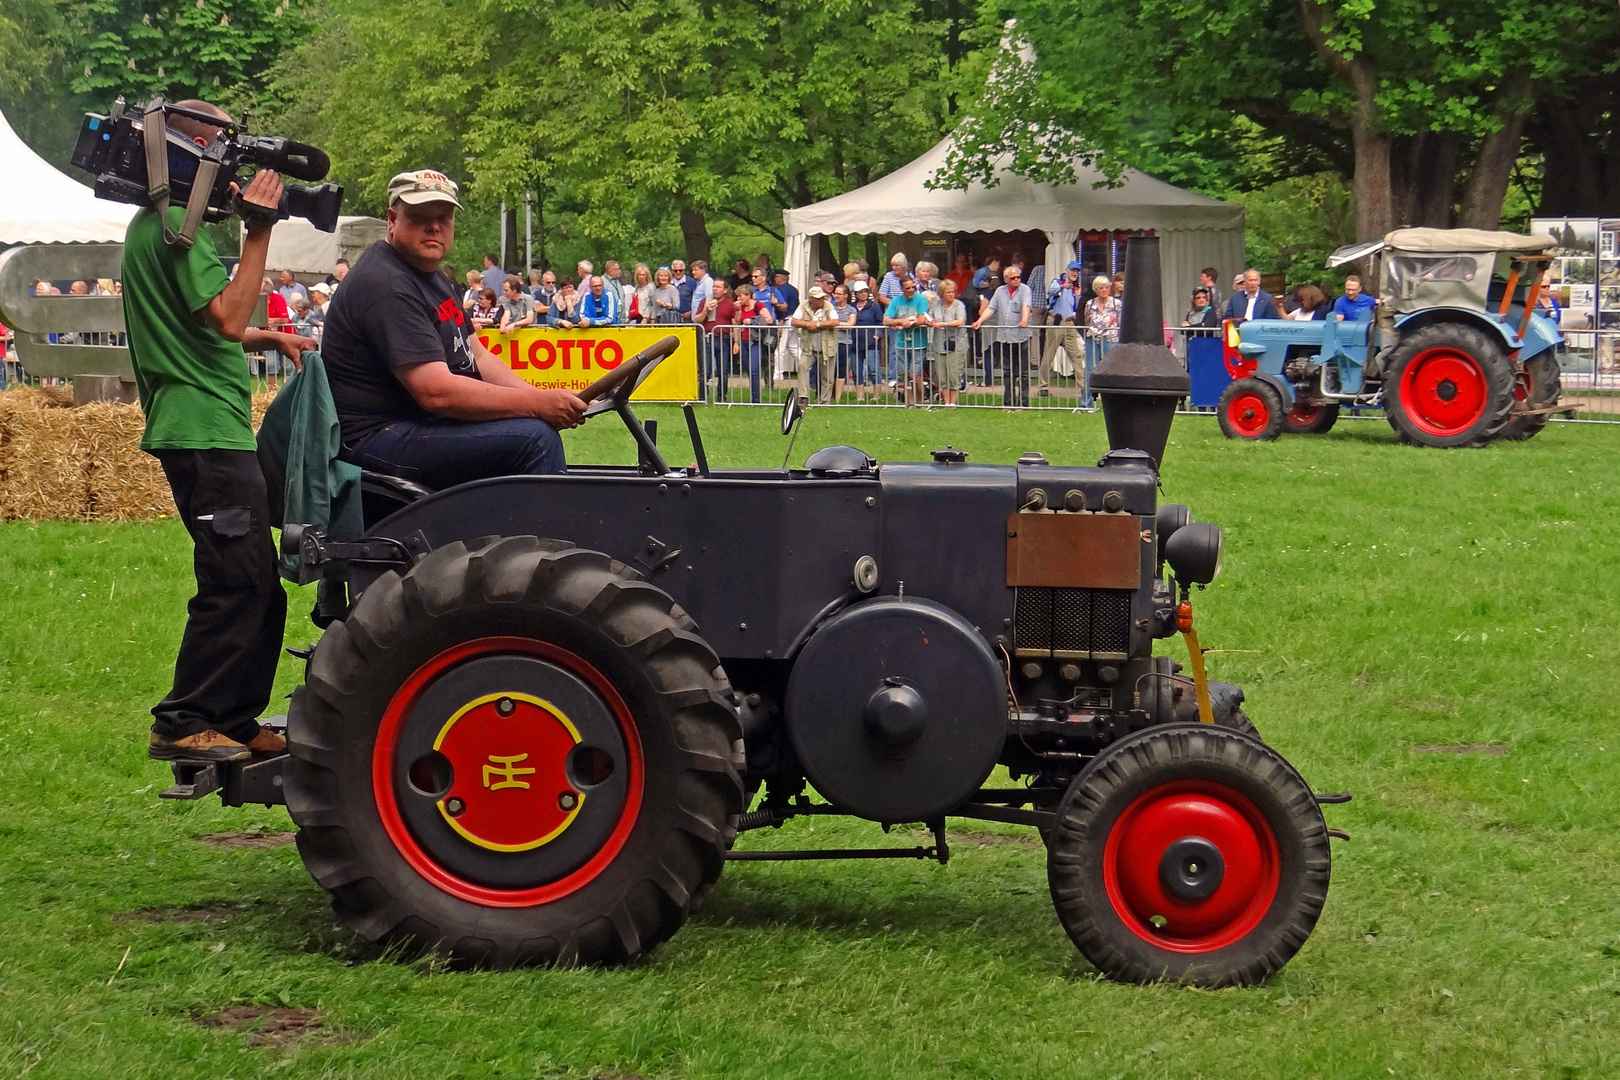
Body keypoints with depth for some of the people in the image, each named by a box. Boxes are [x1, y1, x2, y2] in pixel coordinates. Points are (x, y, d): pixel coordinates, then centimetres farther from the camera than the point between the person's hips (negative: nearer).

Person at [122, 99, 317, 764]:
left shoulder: (154, 222, 20)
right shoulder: (179, 224, -13)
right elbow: (228, 318, -22)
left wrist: (267, 338, 21)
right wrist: (258, 233, -19)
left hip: (204, 428, 11)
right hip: (204, 428, -11)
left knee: (257, 584, 13)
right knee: (236, 580, -11)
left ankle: (235, 724, 18)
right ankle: (184, 725, -6)